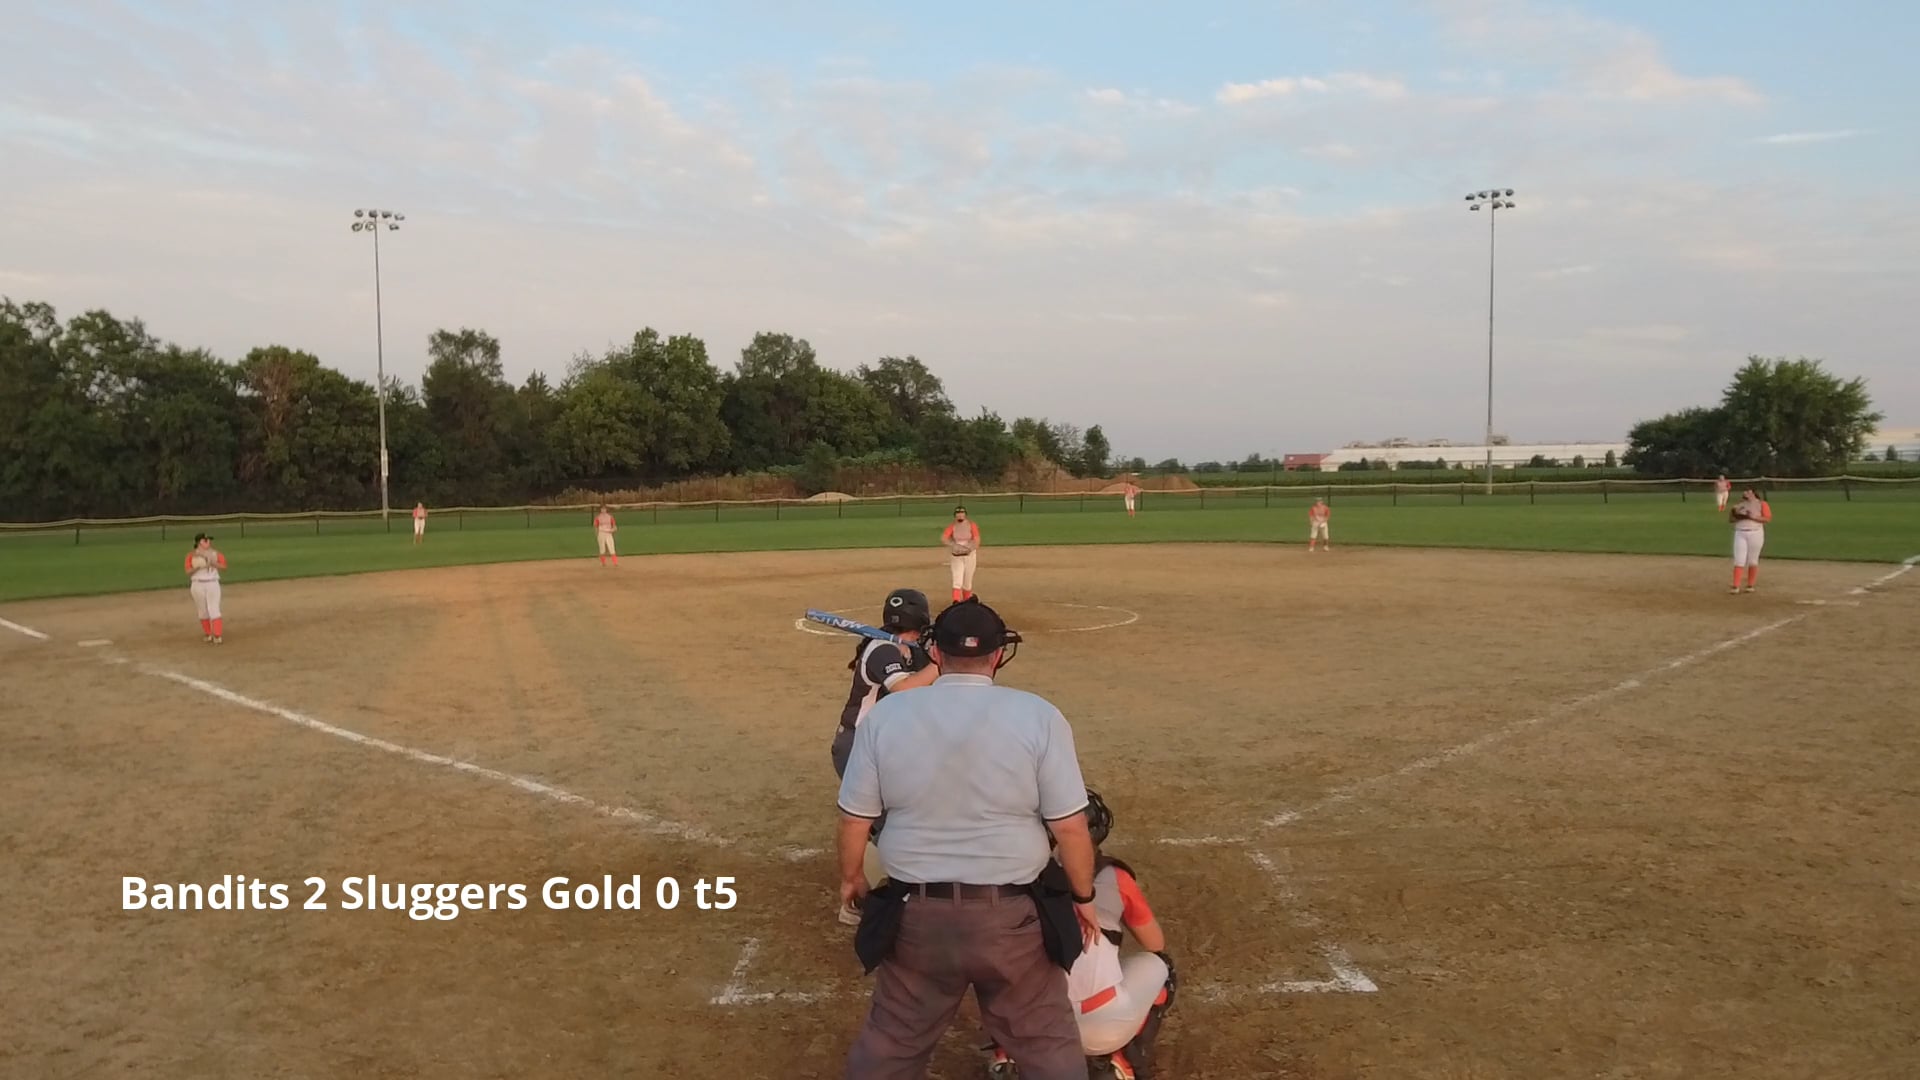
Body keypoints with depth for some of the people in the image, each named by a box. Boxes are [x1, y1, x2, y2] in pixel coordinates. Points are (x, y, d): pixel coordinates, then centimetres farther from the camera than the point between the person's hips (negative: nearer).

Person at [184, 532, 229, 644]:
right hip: (197, 585, 1)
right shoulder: (191, 555, 1)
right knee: (203, 611, 7)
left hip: (212, 584, 0)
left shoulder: (214, 554, 5)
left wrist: (212, 564, -17)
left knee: (214, 610, -7)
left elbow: (224, 566, -2)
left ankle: (218, 636, -10)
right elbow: (188, 572, -5)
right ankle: (208, 634, 20)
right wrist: (197, 567, -22)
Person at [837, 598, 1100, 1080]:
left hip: (916, 915, 2)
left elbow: (855, 820, 0)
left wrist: (851, 877, 19)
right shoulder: (1037, 716, -12)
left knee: (890, 1040, 22)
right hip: (1012, 916, -1)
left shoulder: (884, 715, -7)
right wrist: (1083, 897, 6)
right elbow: (1069, 826, -10)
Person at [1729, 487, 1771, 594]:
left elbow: (1768, 518, -7)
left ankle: (1750, 586, 11)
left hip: (1755, 534, -3)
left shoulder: (1761, 504, 1)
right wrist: (1738, 516, -8)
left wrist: (1753, 517, -18)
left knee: (1753, 561, 3)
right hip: (1740, 534, 3)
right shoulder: (1738, 504, 13)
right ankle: (1735, 586, -7)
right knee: (1738, 560, -4)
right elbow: (1730, 518, 13)